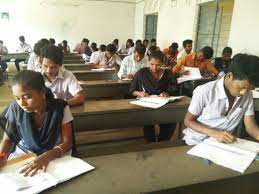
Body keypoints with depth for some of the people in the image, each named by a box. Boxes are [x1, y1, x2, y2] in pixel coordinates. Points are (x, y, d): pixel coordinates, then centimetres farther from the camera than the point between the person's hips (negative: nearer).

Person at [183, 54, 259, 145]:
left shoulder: (248, 96, -4)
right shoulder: (204, 92, -19)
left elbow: (251, 126, -1)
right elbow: (188, 121, -11)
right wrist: (214, 133, -24)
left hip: (223, 142, 4)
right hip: (196, 142, -3)